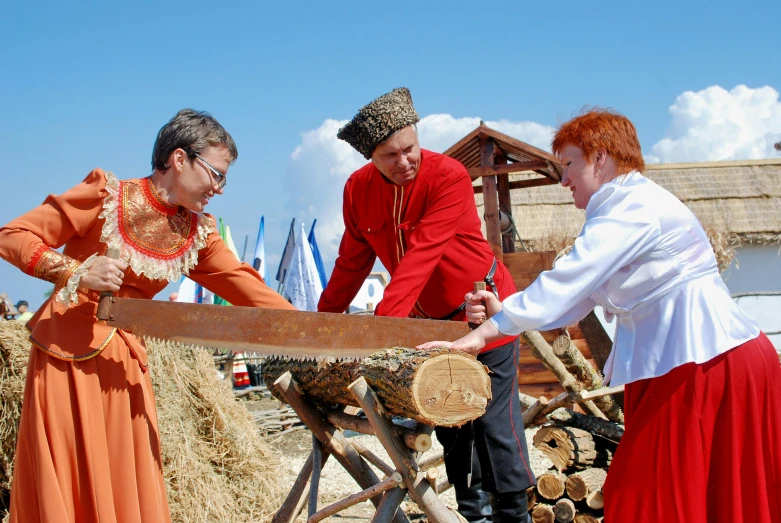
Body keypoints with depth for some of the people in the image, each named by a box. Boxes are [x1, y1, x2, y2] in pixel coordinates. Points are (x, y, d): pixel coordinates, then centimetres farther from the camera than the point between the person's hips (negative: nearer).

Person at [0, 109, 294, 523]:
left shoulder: (196, 233, 5)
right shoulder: (106, 194, -11)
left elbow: (245, 286, 2)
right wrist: (77, 273, -22)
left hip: (124, 362, 5)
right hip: (67, 352, -5)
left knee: (129, 488, 5)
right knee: (64, 488, -2)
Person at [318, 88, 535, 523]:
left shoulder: (449, 177, -22)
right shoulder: (359, 189, -5)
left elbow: (421, 254, -31)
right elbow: (353, 260, 8)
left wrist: (383, 322, -37)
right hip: (431, 318, 6)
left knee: (495, 423, -3)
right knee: (450, 425, 11)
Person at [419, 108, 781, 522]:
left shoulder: (633, 207, -14)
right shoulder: (625, 209, 19)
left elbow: (566, 281, -22)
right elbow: (577, 296, 15)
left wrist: (483, 332, -22)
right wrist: (502, 312, 3)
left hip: (706, 364, -10)